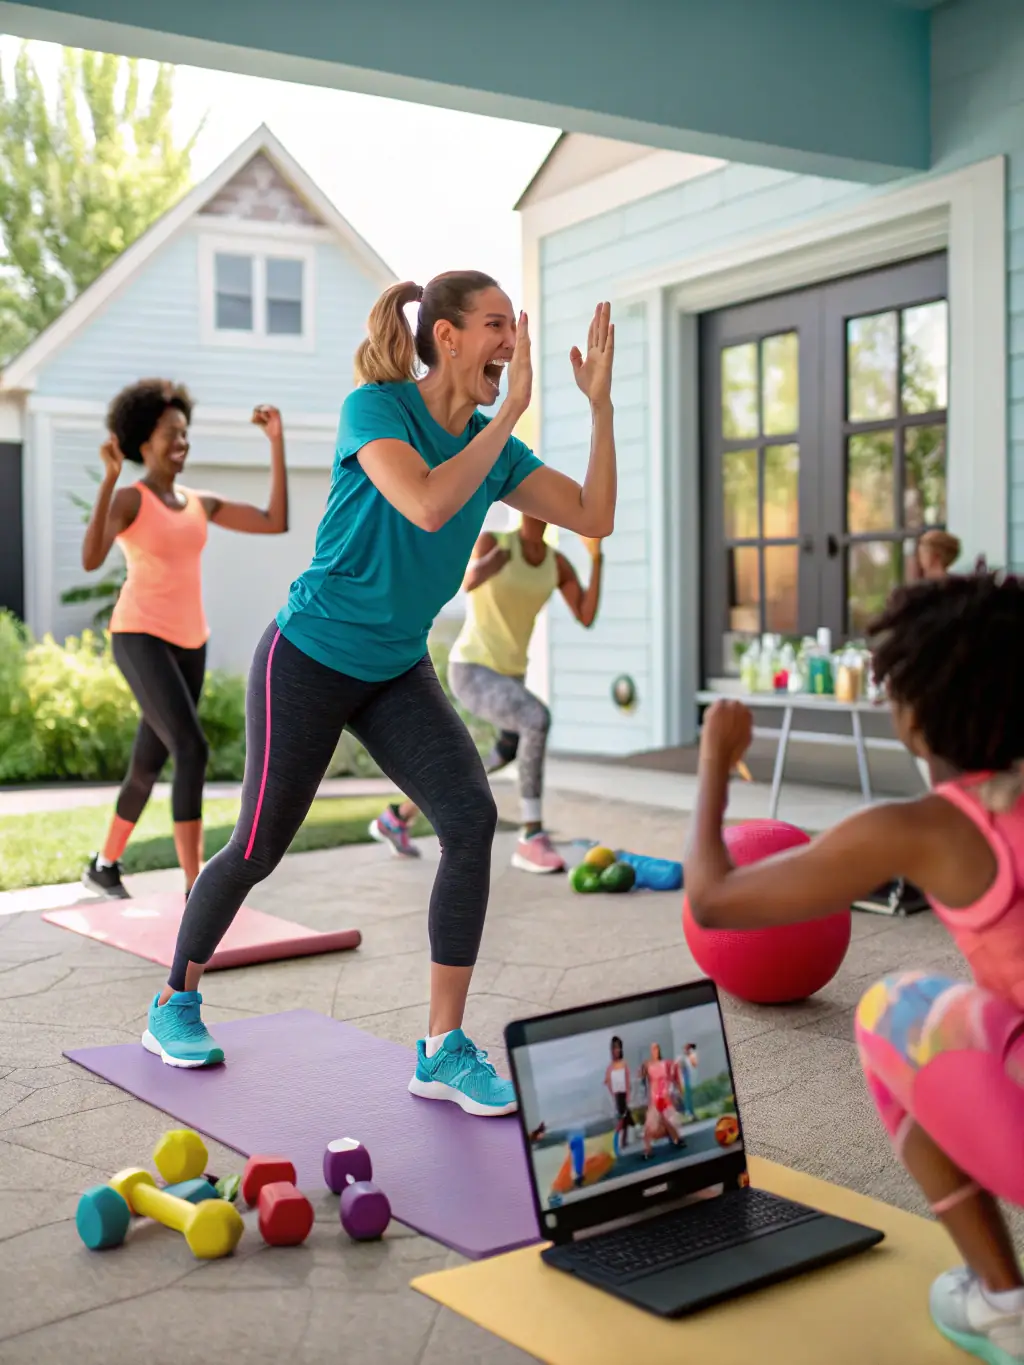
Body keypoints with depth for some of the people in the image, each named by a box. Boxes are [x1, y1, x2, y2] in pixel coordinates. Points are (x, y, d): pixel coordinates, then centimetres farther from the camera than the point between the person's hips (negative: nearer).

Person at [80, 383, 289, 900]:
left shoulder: (201, 504, 13)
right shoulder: (127, 498, -7)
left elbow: (277, 523, 4)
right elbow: (90, 560, -25)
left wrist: (277, 441, 2)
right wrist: (109, 477, -27)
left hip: (187, 645, 7)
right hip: (140, 639, -7)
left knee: (148, 765, 14)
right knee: (192, 750, -23)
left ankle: (104, 865, 36)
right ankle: (196, 888, -21)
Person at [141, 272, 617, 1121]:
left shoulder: (491, 445, 1)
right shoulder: (374, 406, -17)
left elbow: (595, 518, -5)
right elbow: (427, 506, -35)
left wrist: (601, 405, -11)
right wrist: (510, 413, -28)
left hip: (398, 673, 5)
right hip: (310, 659, -5)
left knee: (473, 820, -16)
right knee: (259, 847, 5)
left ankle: (444, 1050, -7)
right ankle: (174, 1005, 32)